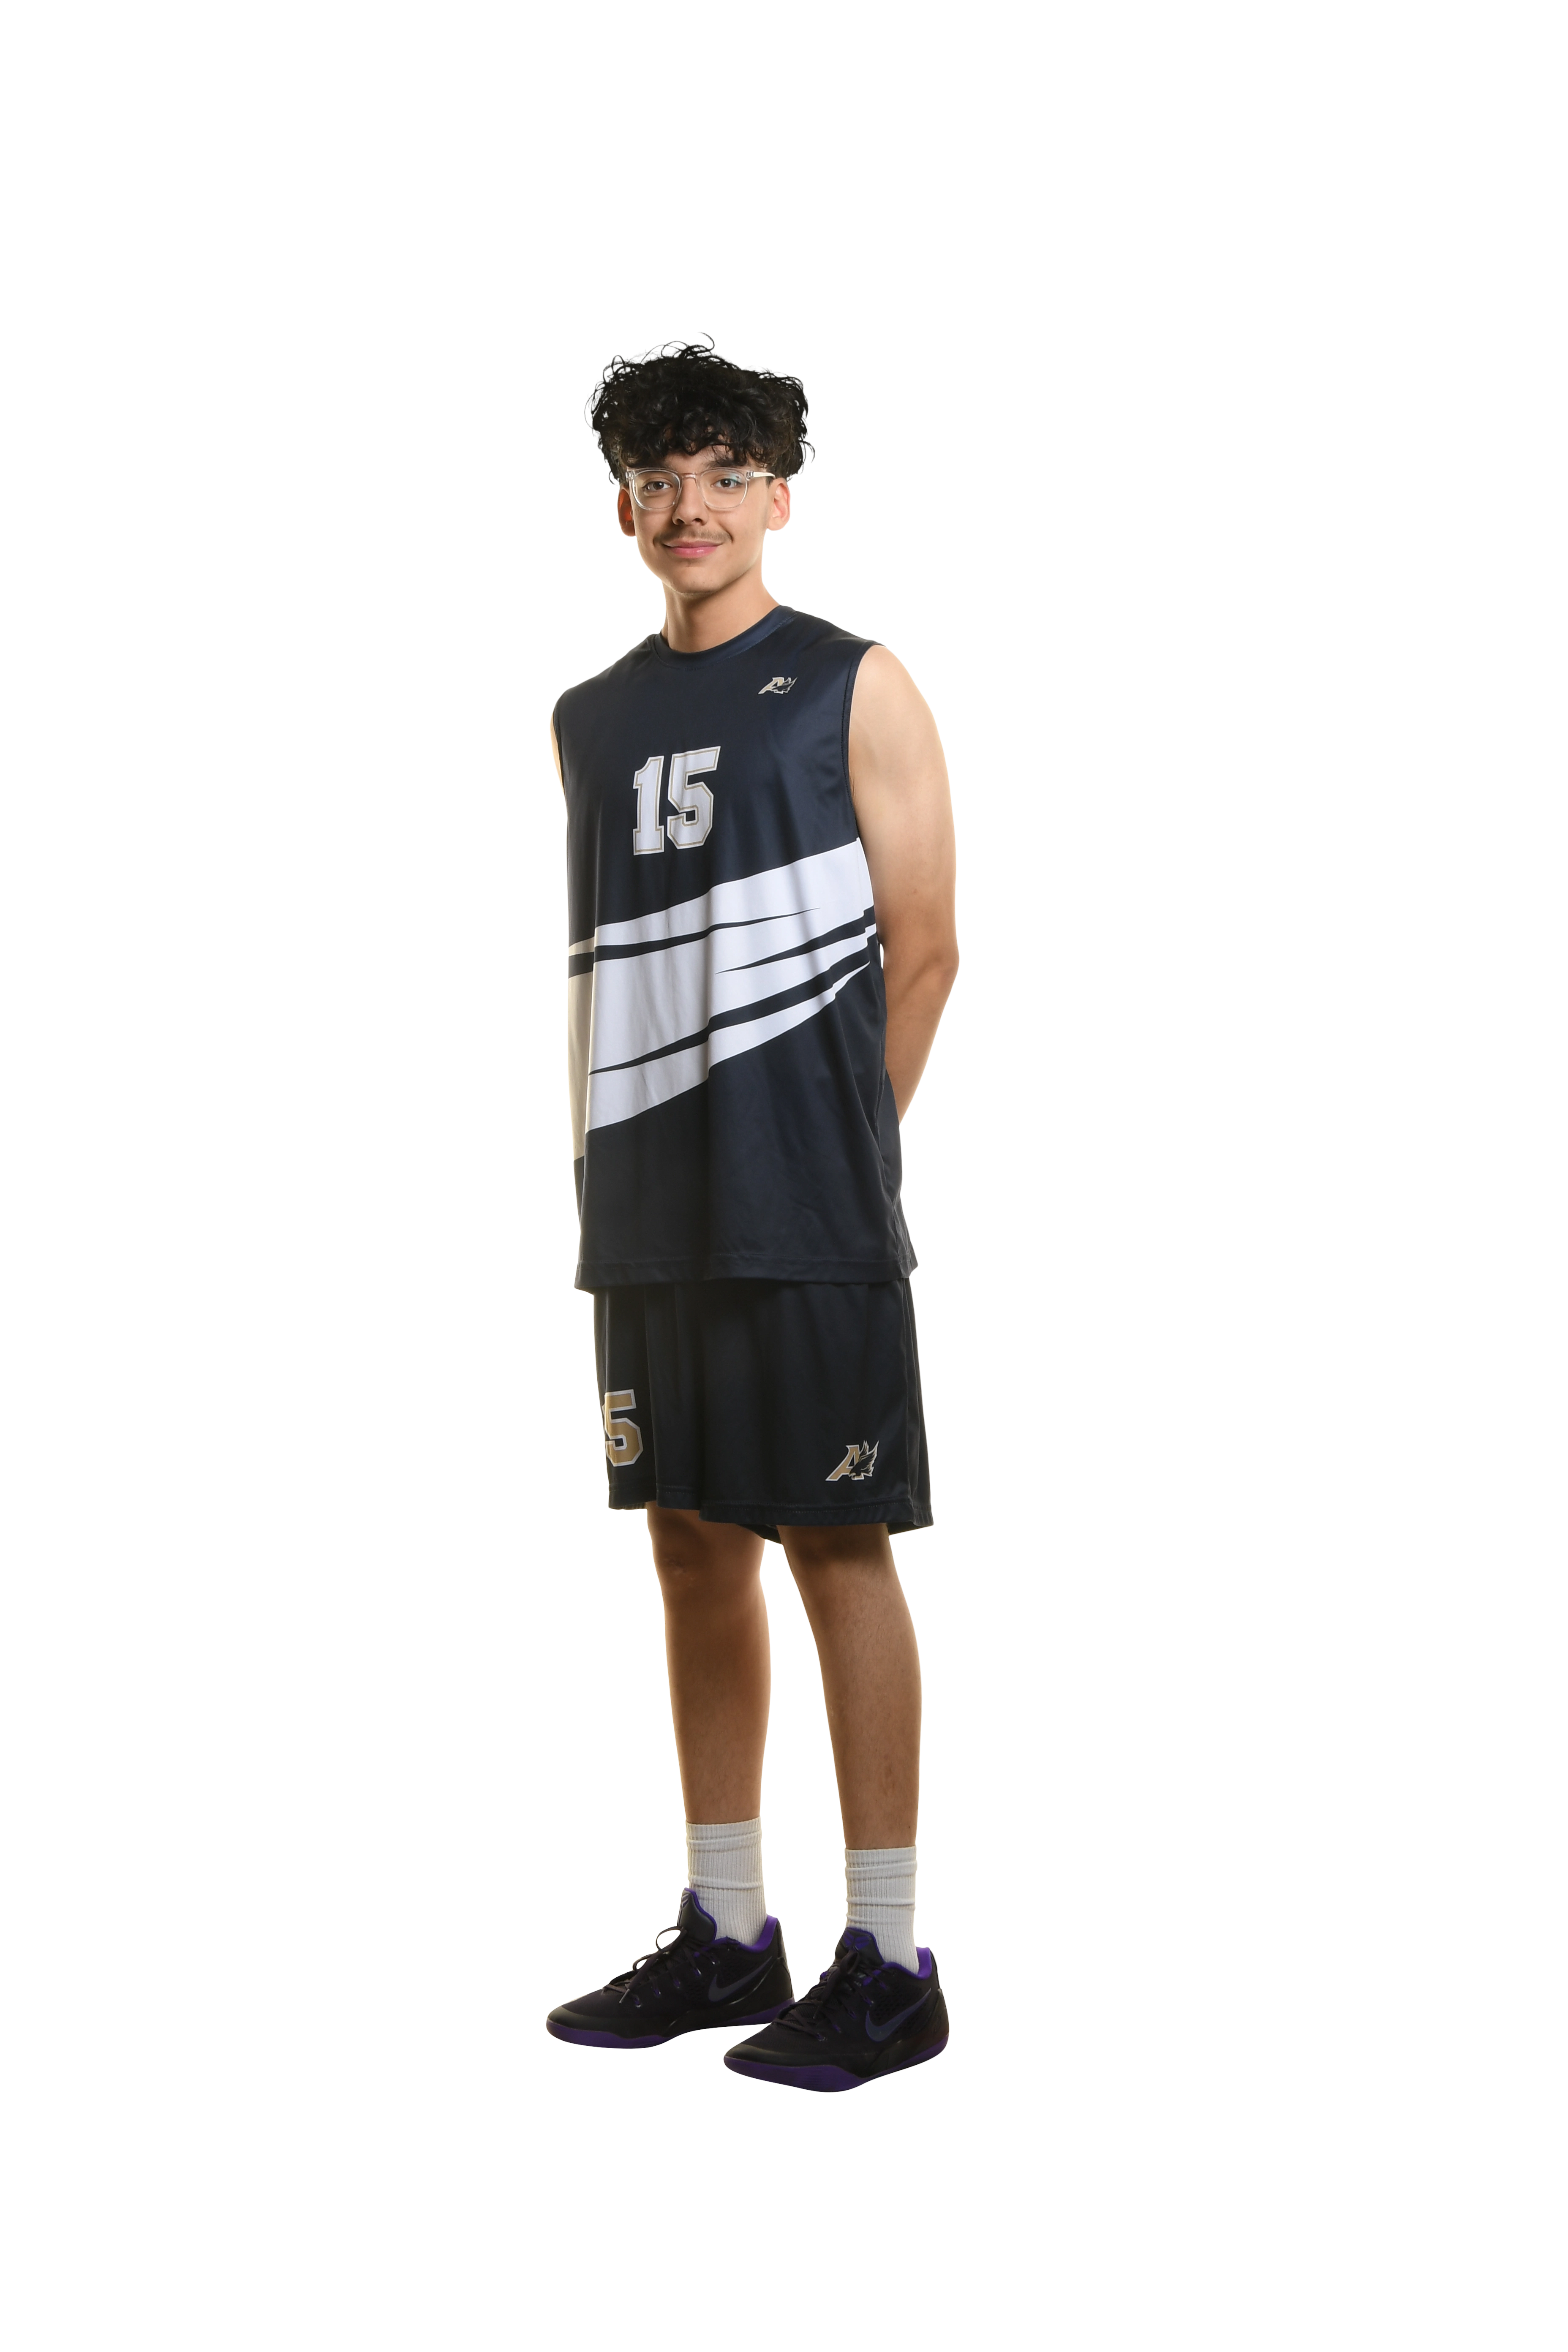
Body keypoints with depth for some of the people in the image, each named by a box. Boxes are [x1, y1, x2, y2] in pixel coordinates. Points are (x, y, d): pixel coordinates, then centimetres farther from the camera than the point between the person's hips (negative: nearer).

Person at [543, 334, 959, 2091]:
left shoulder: (853, 689, 0)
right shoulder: (590, 721, 16)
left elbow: (921, 951, -3)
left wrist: (832, 1153, -4)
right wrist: (613, 1170, 9)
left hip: (805, 1221, -6)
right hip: (644, 1214, 6)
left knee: (835, 1547, -4)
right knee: (692, 1546, 10)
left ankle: (887, 1967, 1)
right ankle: (723, 1935, 19)